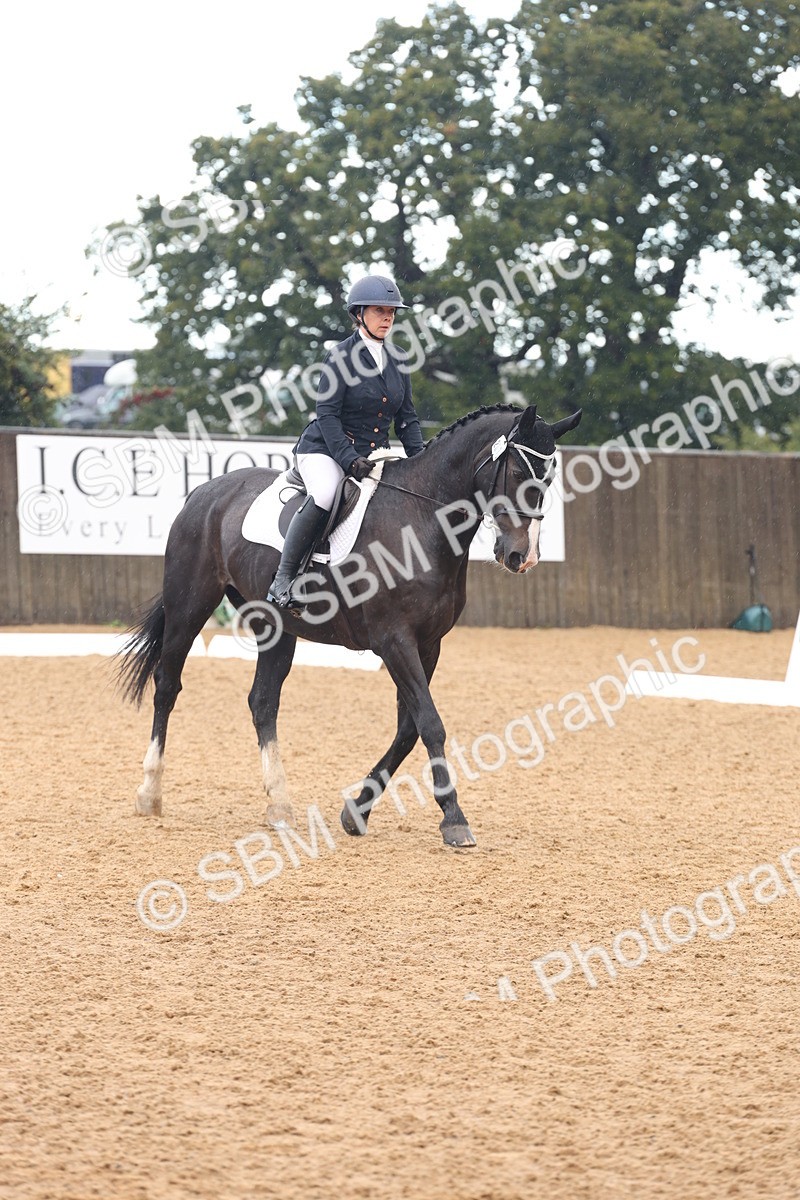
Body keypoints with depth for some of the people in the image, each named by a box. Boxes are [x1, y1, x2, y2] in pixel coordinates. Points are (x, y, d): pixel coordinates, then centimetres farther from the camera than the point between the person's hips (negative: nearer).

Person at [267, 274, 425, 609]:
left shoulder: (397, 360, 11)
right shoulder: (342, 356, -9)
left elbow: (406, 417, 15)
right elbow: (327, 414, -15)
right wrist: (350, 460, -25)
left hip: (375, 453, 7)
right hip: (325, 449, -7)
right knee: (325, 494, -36)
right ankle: (283, 579, -29)